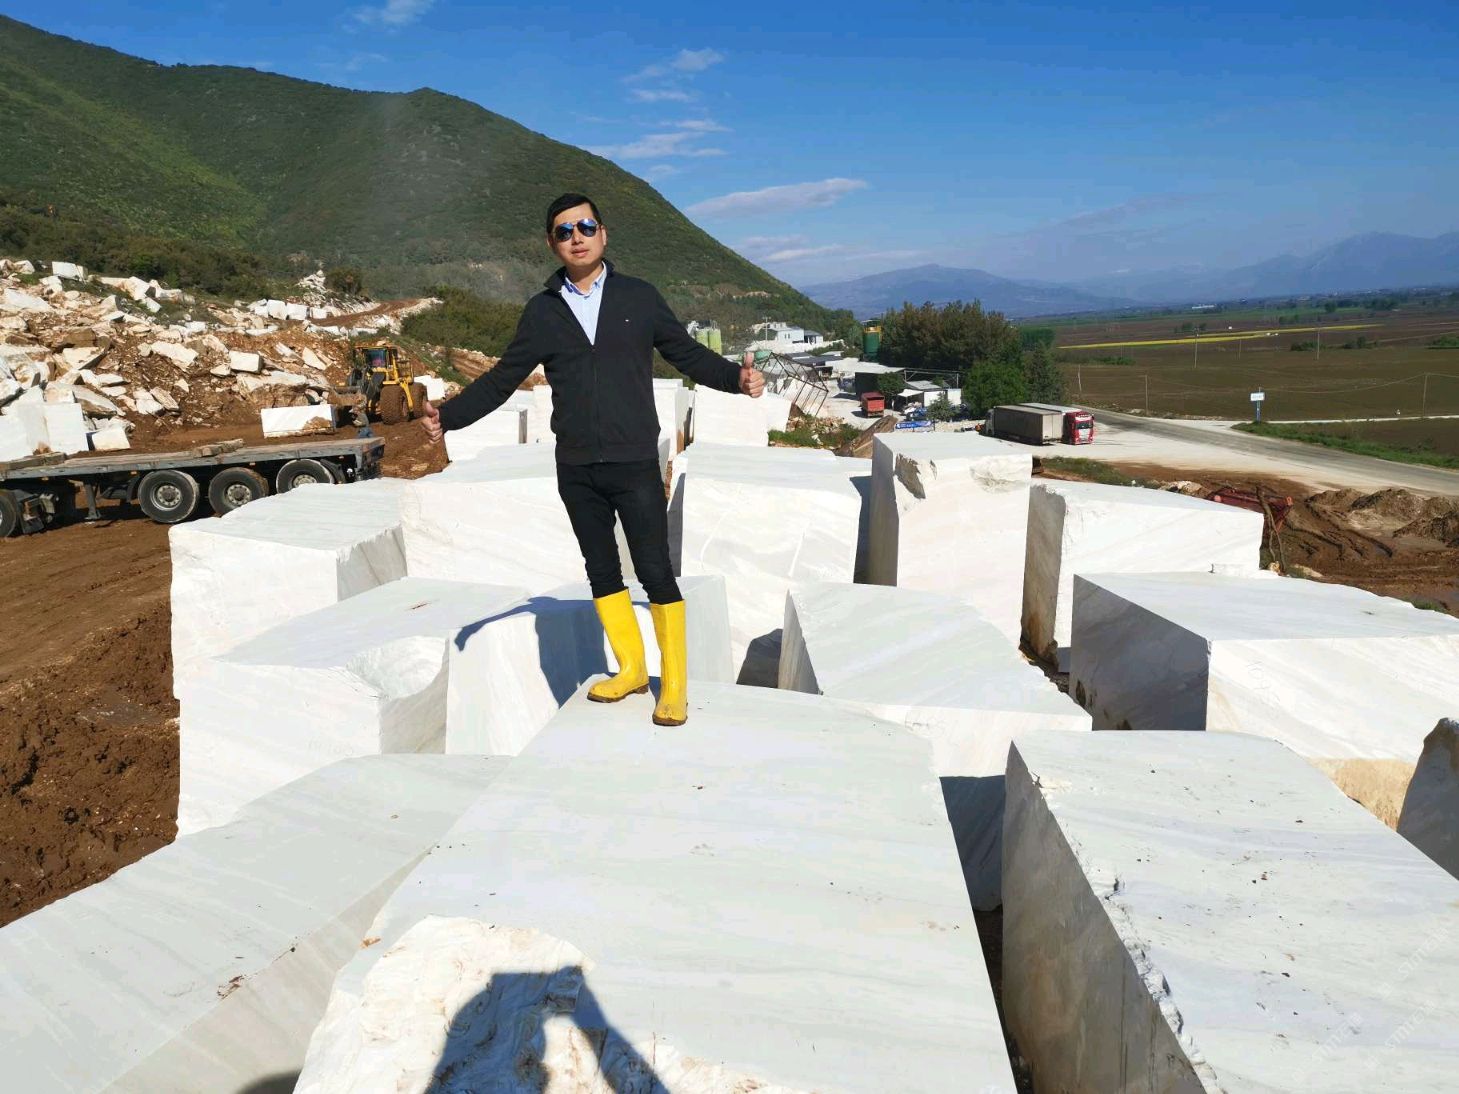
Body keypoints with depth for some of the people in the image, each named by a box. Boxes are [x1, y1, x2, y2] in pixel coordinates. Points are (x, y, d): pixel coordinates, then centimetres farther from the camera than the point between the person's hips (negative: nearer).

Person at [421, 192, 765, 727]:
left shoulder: (639, 297, 3)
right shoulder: (542, 311, 8)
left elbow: (689, 355, 4)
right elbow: (503, 378, 9)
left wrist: (736, 377, -14)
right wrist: (449, 415, -3)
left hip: (635, 464, -3)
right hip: (575, 469, 3)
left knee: (655, 571, -5)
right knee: (601, 570, 12)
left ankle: (674, 686, 9)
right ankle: (631, 669, 28)